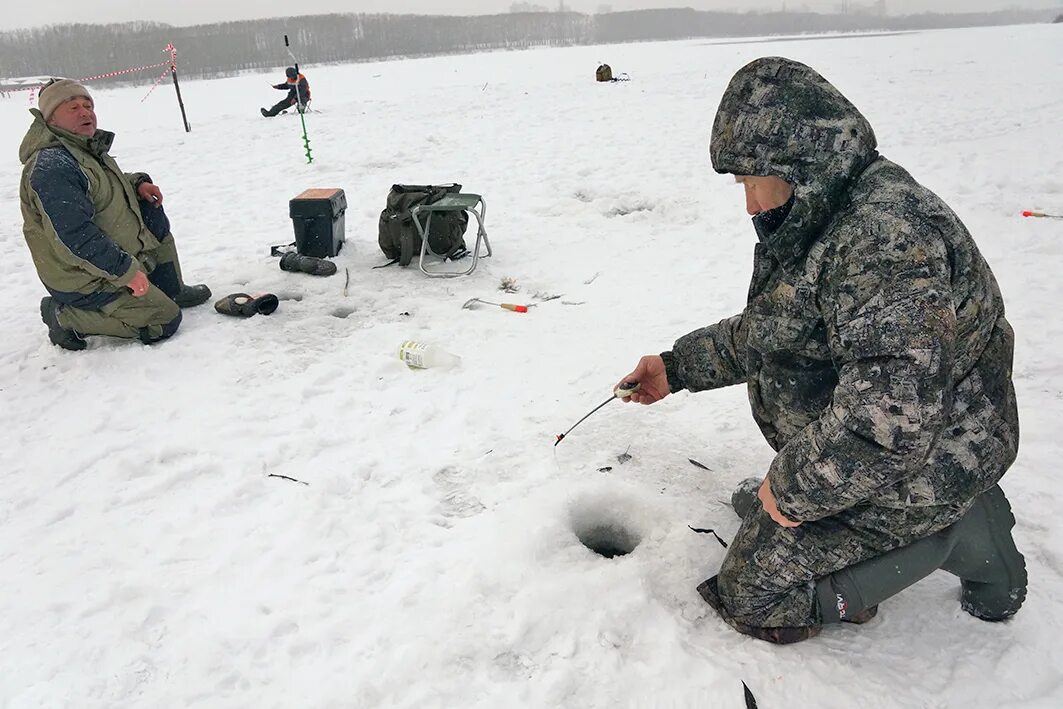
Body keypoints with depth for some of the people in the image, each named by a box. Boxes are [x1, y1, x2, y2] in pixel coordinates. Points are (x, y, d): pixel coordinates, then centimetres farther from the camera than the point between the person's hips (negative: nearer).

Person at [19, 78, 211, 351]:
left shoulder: (86, 147, 6)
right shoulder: (51, 167, -26)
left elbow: (108, 185, 26)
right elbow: (74, 237, -31)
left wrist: (137, 183, 5)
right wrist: (126, 270, -28)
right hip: (84, 279, -10)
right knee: (165, 320, -10)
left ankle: (170, 290, 19)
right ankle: (66, 316, -4)